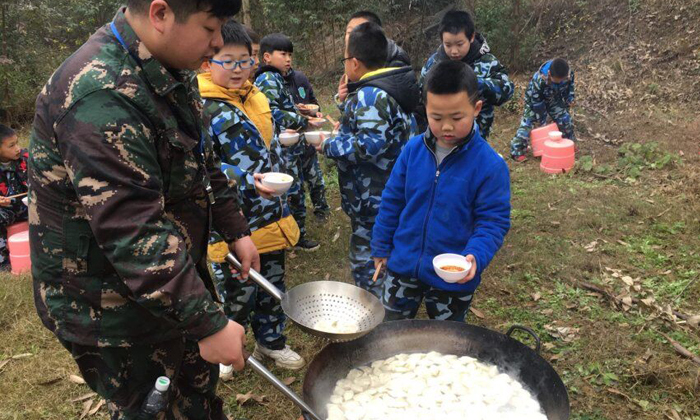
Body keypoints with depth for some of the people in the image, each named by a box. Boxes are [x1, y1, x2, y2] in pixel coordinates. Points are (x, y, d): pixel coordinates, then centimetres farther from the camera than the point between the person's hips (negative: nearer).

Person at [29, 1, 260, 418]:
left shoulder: (171, 74, 1)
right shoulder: (102, 95, -30)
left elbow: (204, 161, 14)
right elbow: (133, 234, -33)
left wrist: (236, 231, 12)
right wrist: (209, 323, -29)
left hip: (174, 272, 9)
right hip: (108, 303, -8)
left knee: (201, 379, 22)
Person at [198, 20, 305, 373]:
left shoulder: (256, 98, 9)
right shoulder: (201, 108, -15)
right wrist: (246, 181, -32)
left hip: (270, 219, 7)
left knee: (272, 285, 20)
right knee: (236, 293, 7)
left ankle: (270, 341, 41)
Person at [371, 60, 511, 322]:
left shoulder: (490, 165, -18)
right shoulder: (413, 150, -7)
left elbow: (494, 220, -14)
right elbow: (392, 201, 3)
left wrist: (476, 255, -32)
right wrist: (381, 247, 8)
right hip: (402, 266, 3)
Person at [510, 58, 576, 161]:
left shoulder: (569, 74, -28)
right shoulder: (539, 79, -41)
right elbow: (536, 102, -29)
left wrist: (570, 100, -4)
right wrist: (541, 120, -22)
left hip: (553, 99, 5)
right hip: (535, 100, -5)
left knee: (566, 119, 3)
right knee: (527, 123, -12)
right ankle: (517, 151, -4)